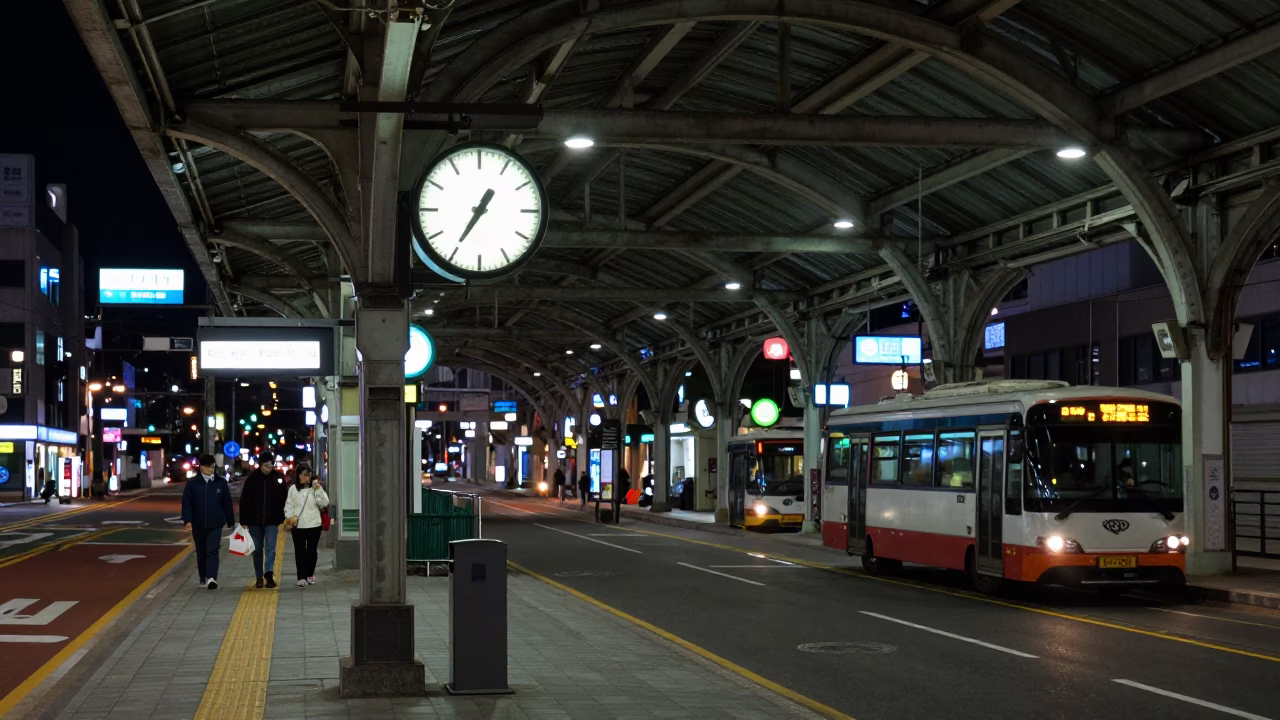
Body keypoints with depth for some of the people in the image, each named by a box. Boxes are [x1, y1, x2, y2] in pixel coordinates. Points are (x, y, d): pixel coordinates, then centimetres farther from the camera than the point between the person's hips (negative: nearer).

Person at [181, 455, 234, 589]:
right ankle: (203, 579, 27)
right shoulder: (192, 483, -1)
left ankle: (211, 578, -24)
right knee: (201, 553, 13)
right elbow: (186, 503, -3)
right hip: (198, 525, 2)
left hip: (215, 524, -1)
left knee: (212, 551, -13)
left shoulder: (221, 483, 1)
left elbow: (227, 503, 6)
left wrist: (231, 522, 9)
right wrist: (187, 520, -15)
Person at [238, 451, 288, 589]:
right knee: (257, 550, 9)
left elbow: (284, 499, 1)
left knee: (270, 548, -10)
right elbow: (244, 501, -2)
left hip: (272, 521, -1)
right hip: (254, 521, 1)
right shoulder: (252, 478, -4)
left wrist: (281, 519, -1)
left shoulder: (278, 477, -3)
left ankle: (269, 574, -18)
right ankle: (259, 578, 17)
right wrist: (244, 521, -5)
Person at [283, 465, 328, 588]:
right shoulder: (293, 489, 5)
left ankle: (310, 575, 21)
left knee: (312, 550, 4)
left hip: (313, 524, 0)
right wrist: (290, 516, -11)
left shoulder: (315, 487, 2)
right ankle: (301, 577, 3)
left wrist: (318, 490, -15)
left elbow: (324, 503, -5)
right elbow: (289, 505, 5)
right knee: (300, 551, 1)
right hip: (297, 525, 0)